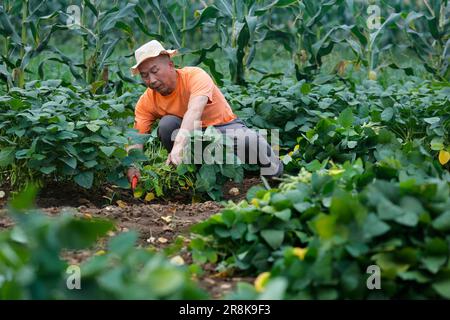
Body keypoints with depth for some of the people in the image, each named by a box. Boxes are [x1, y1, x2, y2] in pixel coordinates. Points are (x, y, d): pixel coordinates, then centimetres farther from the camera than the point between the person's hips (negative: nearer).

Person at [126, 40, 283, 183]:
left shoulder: (195, 75, -25)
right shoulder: (146, 102, -12)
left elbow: (195, 111, -42)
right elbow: (136, 140, -18)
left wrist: (179, 144, -59)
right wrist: (132, 166, -41)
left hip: (225, 126, -3)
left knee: (250, 140, -35)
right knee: (167, 124, -27)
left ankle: (272, 169, -2)